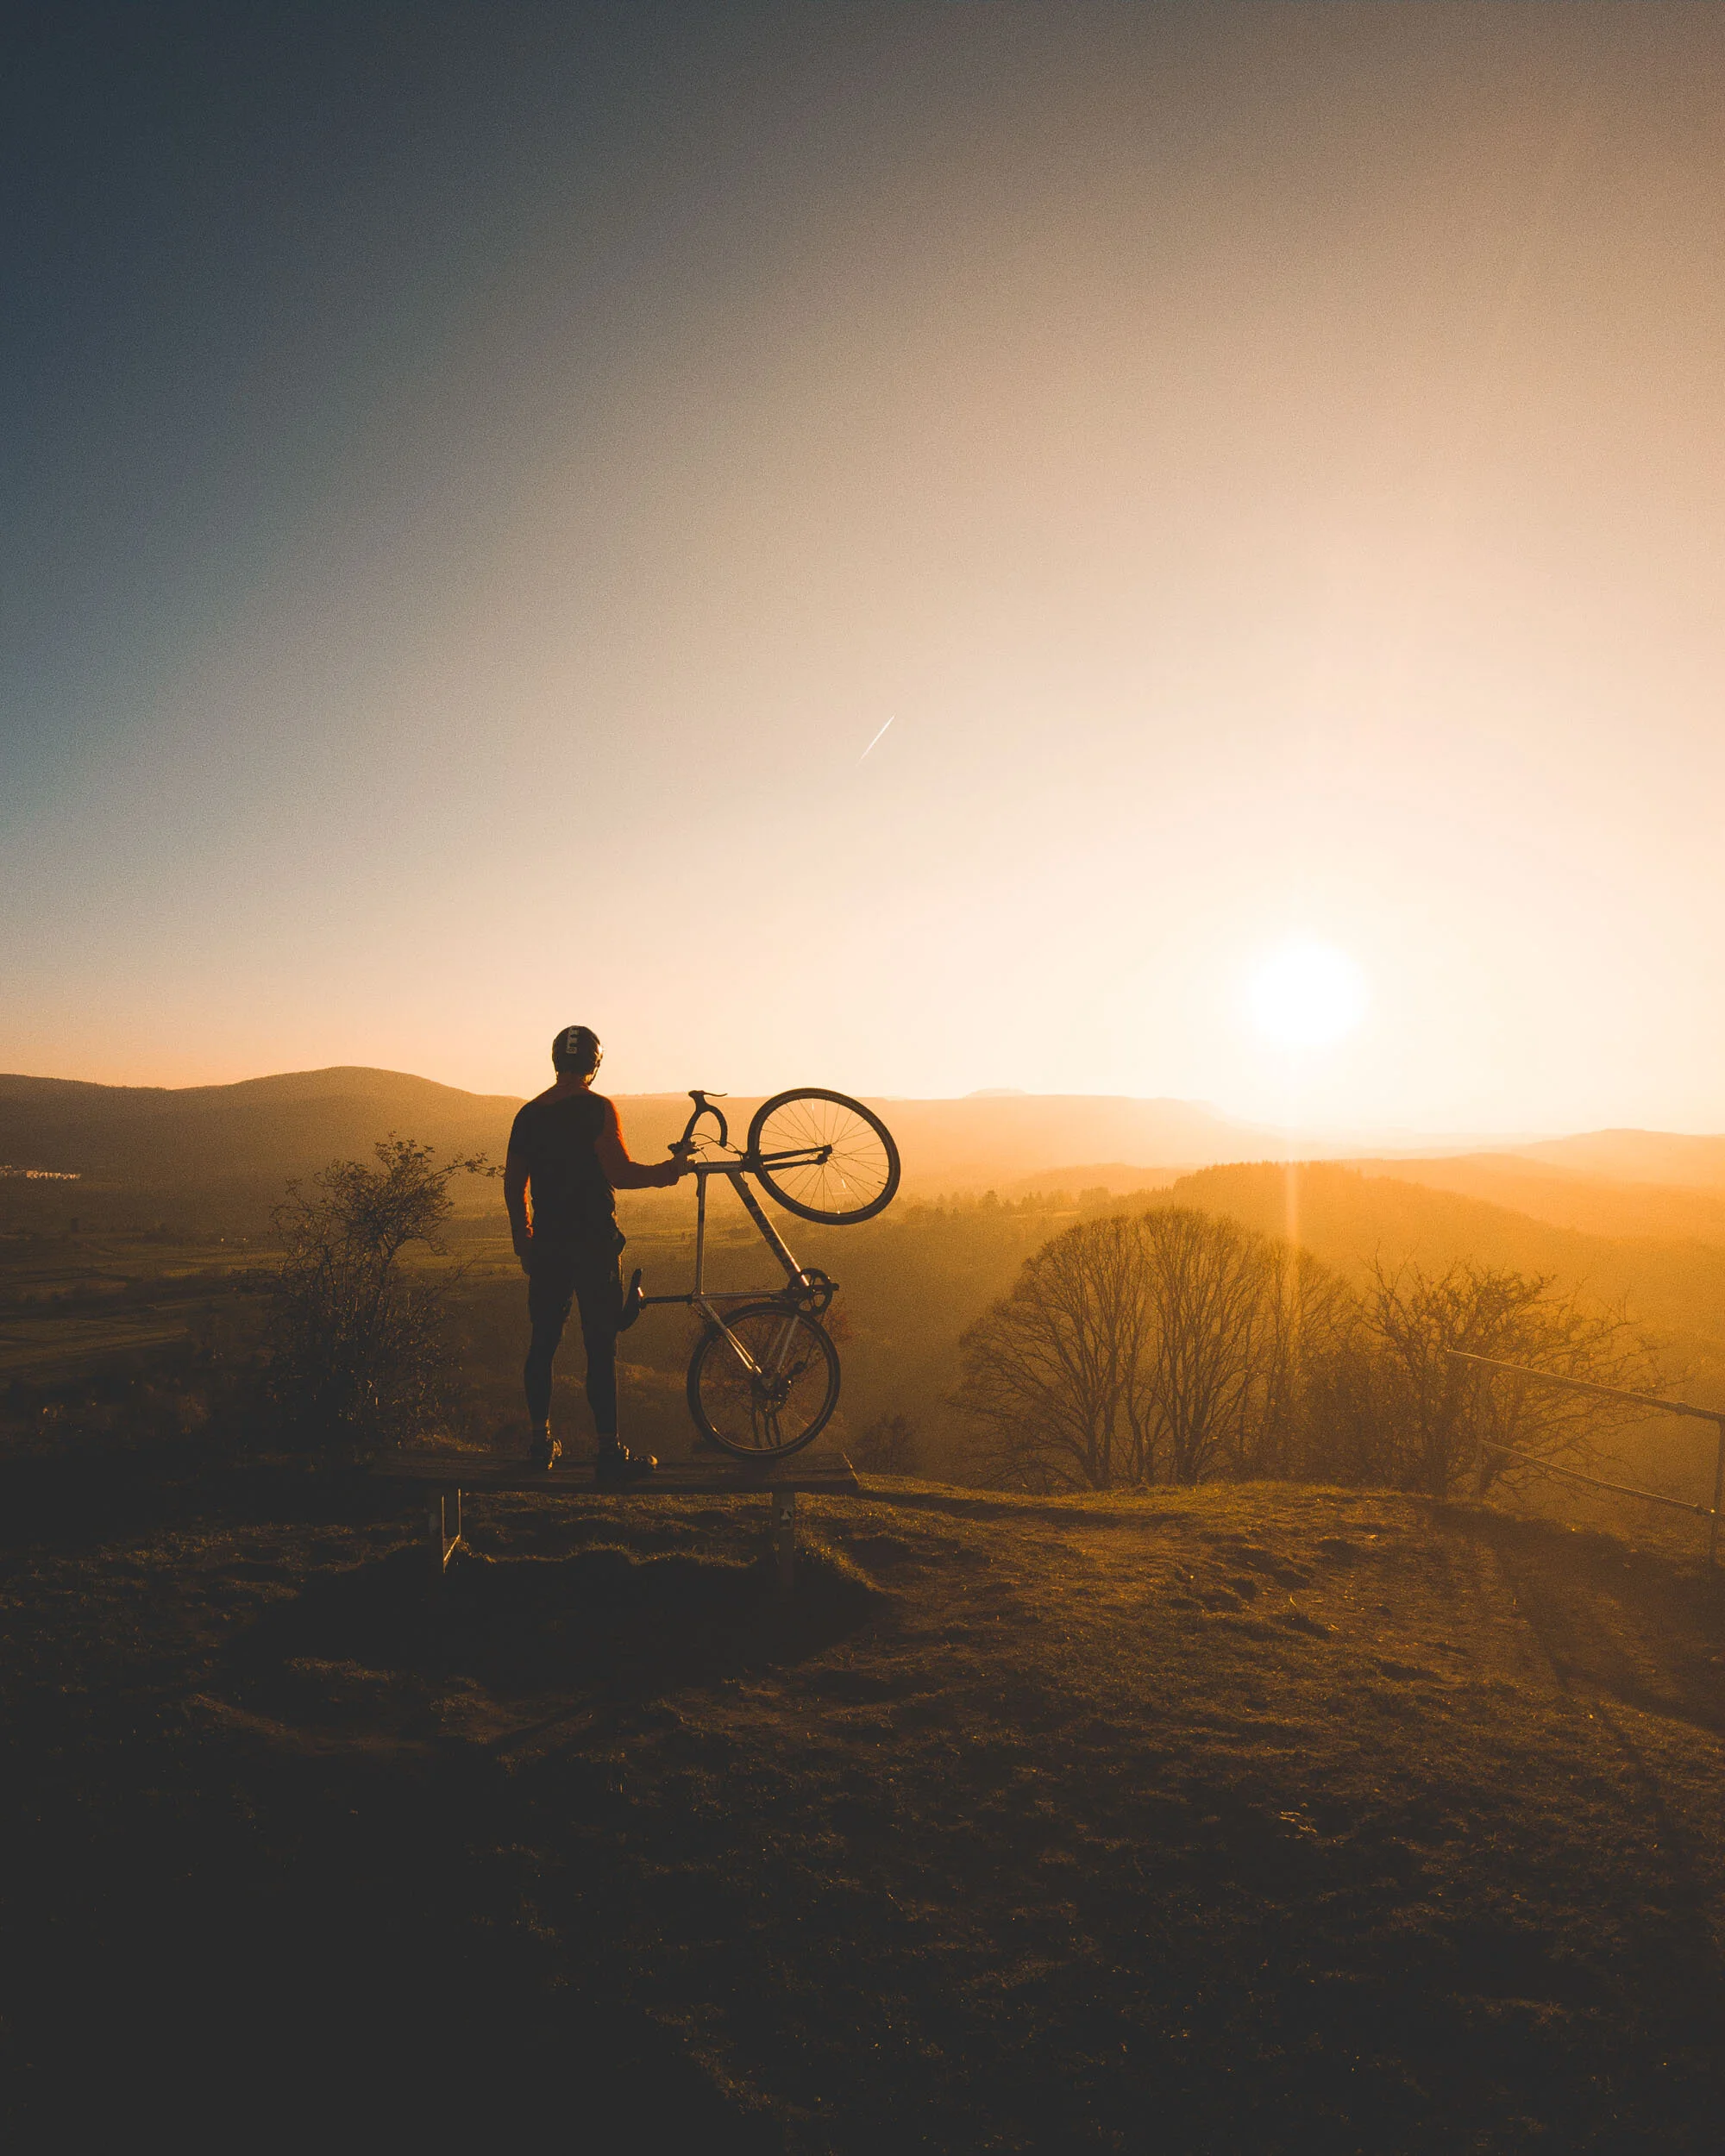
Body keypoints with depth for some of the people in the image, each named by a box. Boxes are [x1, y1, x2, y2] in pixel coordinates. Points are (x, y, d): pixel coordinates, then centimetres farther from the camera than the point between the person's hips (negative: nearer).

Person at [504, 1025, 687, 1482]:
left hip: (546, 1245, 6)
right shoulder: (596, 1108, -11)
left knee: (543, 1342, 13)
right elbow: (620, 1174, -17)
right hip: (593, 1244, -6)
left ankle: (541, 1443, 22)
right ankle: (610, 1452, 1)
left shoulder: (528, 1114, 9)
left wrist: (524, 1242, 23)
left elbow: (513, 1186, 13)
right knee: (601, 1348, -2)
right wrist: (666, 1172, -1)